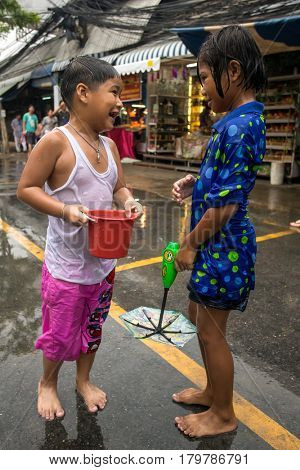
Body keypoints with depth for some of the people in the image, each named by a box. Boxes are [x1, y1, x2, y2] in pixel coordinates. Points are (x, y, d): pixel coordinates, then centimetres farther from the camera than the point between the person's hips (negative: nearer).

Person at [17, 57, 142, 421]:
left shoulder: (109, 145, 3)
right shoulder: (56, 141, -17)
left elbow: (119, 187, 11)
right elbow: (26, 188, -13)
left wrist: (128, 201, -11)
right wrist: (65, 210, -27)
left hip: (104, 261, 6)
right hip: (66, 264, -6)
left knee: (93, 328, 22)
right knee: (60, 334, 12)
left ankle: (83, 380, 46)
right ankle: (47, 383, 42)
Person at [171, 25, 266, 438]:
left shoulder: (239, 127, -22)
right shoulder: (244, 118, 9)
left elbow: (224, 207, -23)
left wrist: (190, 244, -12)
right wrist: (196, 183, 3)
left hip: (221, 245, -10)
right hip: (217, 244, 10)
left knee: (211, 331, 7)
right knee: (199, 316, 23)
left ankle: (223, 415, 31)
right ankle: (213, 391, 44)